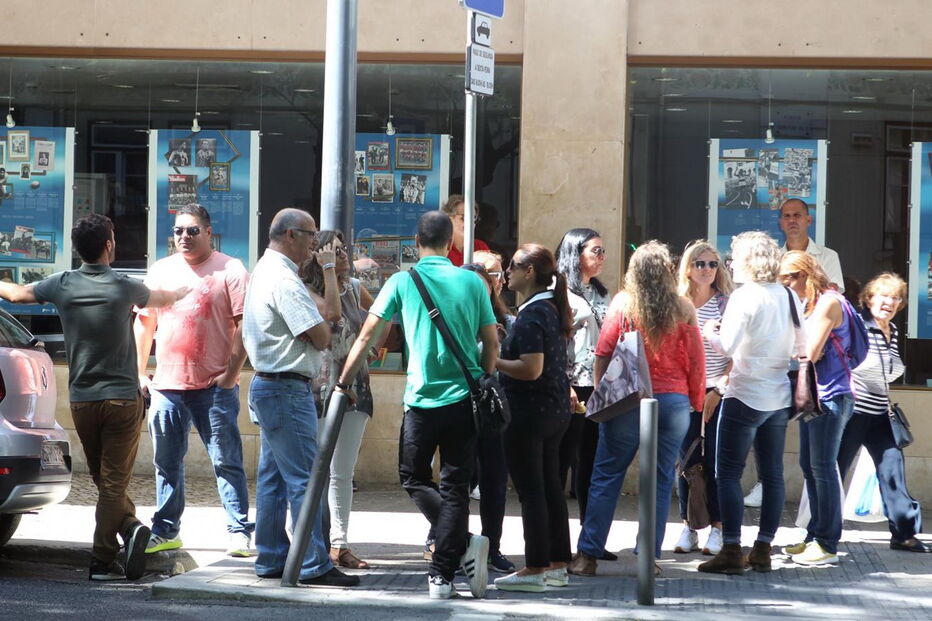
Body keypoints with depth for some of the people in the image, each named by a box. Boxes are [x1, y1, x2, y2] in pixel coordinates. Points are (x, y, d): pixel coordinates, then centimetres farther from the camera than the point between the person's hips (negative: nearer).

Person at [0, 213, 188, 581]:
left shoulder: (62, 285, -2)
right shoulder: (124, 288, -7)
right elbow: (163, 299, 14)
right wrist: (185, 291, 37)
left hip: (81, 401, 2)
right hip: (122, 399, -2)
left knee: (103, 479, 15)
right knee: (114, 482, -1)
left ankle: (129, 526, -4)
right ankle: (102, 562, -6)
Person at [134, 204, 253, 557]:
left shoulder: (230, 271, -1)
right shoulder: (160, 271, 14)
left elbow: (244, 326, -5)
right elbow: (144, 323, 19)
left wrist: (231, 373, -11)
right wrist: (140, 373, 12)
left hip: (215, 386, -5)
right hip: (166, 384, 5)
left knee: (226, 461, -3)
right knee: (167, 463, 9)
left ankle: (239, 531, 1)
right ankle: (165, 531, 18)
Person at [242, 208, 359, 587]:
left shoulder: (263, 271, 15)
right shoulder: (284, 280, -17)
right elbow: (321, 338, -19)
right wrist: (325, 316, 2)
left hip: (267, 384, 11)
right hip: (288, 389, -11)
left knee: (273, 477, 13)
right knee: (303, 478, -8)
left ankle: (271, 559, 17)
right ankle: (313, 566, -8)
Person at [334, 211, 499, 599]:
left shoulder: (402, 282, -2)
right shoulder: (472, 283, 3)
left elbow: (367, 337, -2)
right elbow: (492, 345, 6)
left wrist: (343, 383, 7)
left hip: (422, 400, -2)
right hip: (465, 398, 2)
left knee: (415, 480, 13)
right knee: (455, 487, 7)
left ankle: (464, 545, -7)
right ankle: (442, 575, 4)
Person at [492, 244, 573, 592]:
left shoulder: (531, 315, -17)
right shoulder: (553, 309, 13)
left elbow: (531, 369, -24)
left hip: (530, 411, -10)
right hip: (555, 410, 10)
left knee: (530, 490, -5)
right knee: (550, 487, 13)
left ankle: (535, 570, -2)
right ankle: (558, 565, 19)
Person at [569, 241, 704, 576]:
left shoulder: (623, 304, -3)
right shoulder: (682, 310, 0)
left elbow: (602, 354, -2)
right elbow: (696, 362, 3)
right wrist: (696, 402, 13)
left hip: (628, 400, -1)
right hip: (673, 401, 1)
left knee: (607, 475, 4)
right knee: (660, 479, 7)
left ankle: (587, 555, 4)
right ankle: (650, 555, 7)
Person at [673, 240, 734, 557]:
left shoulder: (727, 304, 0)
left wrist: (718, 391, -8)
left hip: (718, 392, -2)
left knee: (715, 460, -3)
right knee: (687, 459, 0)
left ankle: (717, 528, 5)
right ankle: (688, 528, 8)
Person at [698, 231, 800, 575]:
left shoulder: (744, 296, -13)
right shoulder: (789, 297, 7)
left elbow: (727, 346, -19)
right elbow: (800, 345, 14)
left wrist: (710, 333, 0)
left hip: (744, 397, -7)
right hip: (779, 398, 7)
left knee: (728, 473, -2)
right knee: (772, 475, 9)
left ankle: (731, 551, -6)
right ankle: (763, 549, 13)